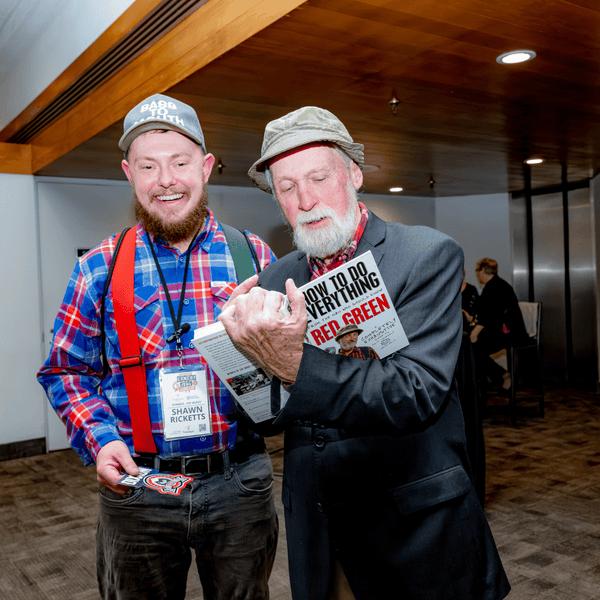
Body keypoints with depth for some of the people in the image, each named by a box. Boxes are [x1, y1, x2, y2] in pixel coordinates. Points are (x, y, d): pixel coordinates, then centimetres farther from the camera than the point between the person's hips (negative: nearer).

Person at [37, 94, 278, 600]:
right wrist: (100, 440, -10)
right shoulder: (100, 268, -1)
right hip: (136, 484, 0)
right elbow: (66, 371, 5)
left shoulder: (253, 256, -1)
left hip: (239, 483, 1)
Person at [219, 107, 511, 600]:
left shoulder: (429, 255, -12)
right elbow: (265, 421, -2)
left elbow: (418, 393, -23)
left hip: (417, 536, -3)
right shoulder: (276, 280, 1)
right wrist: (253, 343, -23)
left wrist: (298, 366, -36)